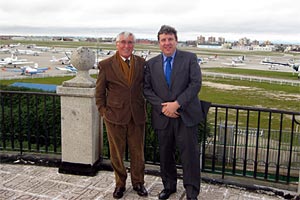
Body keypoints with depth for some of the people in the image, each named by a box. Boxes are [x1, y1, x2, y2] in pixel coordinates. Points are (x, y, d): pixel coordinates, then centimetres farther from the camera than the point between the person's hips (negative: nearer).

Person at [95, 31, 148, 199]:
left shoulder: (141, 63, 4)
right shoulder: (106, 65, -2)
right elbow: (100, 92, 3)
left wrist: (143, 107, 5)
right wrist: (103, 111, -3)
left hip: (137, 116, 2)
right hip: (115, 115, -1)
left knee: (138, 152, 12)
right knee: (117, 153, 11)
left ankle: (138, 182, 31)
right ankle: (120, 183, 30)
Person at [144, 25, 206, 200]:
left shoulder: (190, 58, -1)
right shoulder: (151, 64, 8)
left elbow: (196, 84, -9)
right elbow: (147, 89, 3)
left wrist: (177, 104, -17)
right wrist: (162, 107, -11)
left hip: (186, 115, -3)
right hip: (163, 117, 3)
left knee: (190, 155, 1)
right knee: (165, 155, 14)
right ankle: (169, 186, 33)